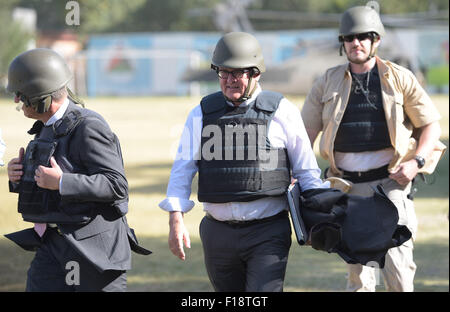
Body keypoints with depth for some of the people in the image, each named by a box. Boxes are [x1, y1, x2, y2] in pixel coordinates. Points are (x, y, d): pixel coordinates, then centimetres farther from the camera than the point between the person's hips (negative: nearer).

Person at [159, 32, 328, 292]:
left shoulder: (282, 112, 0)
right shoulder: (202, 114, 6)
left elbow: (306, 170, 5)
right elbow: (183, 169, 5)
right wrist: (176, 220, -7)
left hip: (268, 233, -3)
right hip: (218, 232, 3)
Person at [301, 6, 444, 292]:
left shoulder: (400, 79, 3)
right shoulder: (328, 83, 8)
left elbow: (431, 125, 5)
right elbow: (306, 132, 8)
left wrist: (417, 162, -11)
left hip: (390, 182, -2)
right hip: (348, 187, 2)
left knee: (397, 265, -12)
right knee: (358, 272, 5)